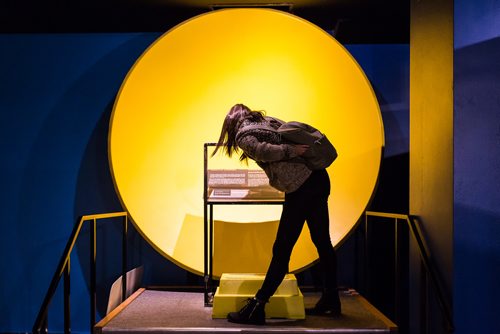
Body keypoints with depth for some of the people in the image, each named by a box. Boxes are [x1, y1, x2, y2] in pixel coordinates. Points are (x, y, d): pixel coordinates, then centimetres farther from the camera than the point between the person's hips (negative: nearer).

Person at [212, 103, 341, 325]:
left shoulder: (243, 136, 1)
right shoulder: (268, 121, 22)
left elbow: (265, 151, -15)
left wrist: (293, 150, -8)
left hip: (300, 188, -8)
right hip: (318, 177, 8)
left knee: (282, 249, -6)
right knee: (322, 241, 15)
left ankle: (256, 308, -1)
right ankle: (330, 301, 26)